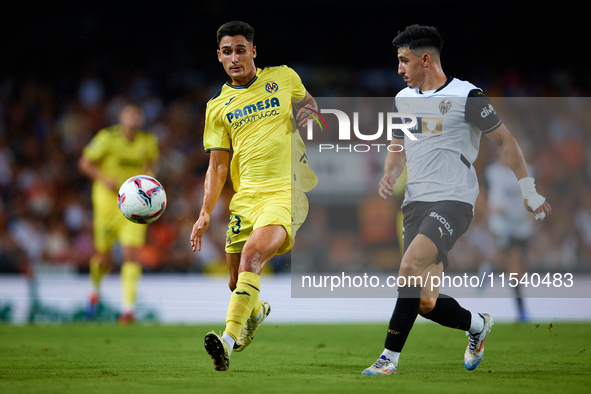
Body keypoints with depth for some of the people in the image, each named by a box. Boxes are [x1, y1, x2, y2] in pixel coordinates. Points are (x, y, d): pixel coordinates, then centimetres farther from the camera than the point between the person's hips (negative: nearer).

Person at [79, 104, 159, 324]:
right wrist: (104, 179, -18)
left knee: (132, 254, -13)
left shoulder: (148, 142, 0)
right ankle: (95, 290, 37)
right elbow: (84, 163, -4)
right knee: (103, 256, 4)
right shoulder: (108, 138, -11)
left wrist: (148, 175, -1)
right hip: (108, 200, -2)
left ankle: (128, 306, -9)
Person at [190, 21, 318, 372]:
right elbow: (218, 166, 14)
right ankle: (257, 311, 45)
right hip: (245, 195, 4)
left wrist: (309, 112, -1)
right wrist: (206, 214, 4)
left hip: (286, 190, -4)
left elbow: (310, 107, 25)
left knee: (252, 255, -28)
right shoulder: (218, 107, 14)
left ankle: (229, 340, -37)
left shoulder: (284, 77, 9)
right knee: (238, 282, 8)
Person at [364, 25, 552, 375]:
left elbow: (505, 140, 2)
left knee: (410, 267, -29)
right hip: (416, 202, 7)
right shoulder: (403, 99, 14)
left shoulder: (466, 96, -6)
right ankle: (478, 325, 29)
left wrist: (528, 189, 2)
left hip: (454, 202, -7)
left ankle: (390, 357, -24)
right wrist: (389, 176, 7)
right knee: (426, 303, -1)